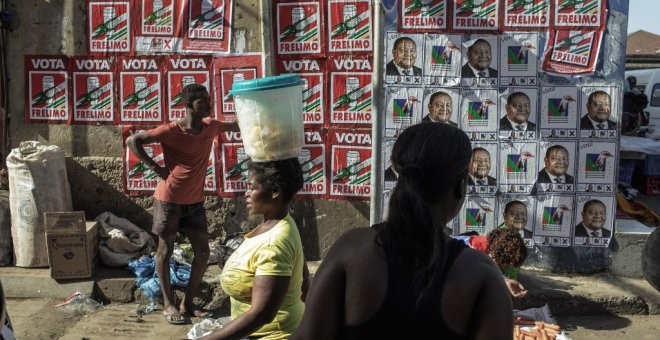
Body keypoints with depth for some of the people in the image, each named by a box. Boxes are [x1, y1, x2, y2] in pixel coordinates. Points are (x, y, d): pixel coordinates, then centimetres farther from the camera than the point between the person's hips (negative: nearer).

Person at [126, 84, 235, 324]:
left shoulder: (210, 127, 0)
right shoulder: (171, 131, -17)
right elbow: (132, 141, -14)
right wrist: (155, 168, -15)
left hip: (195, 202, 6)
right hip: (169, 200, -6)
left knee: (202, 252, 5)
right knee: (165, 251, 7)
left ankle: (188, 302, 20)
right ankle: (168, 304, 21)